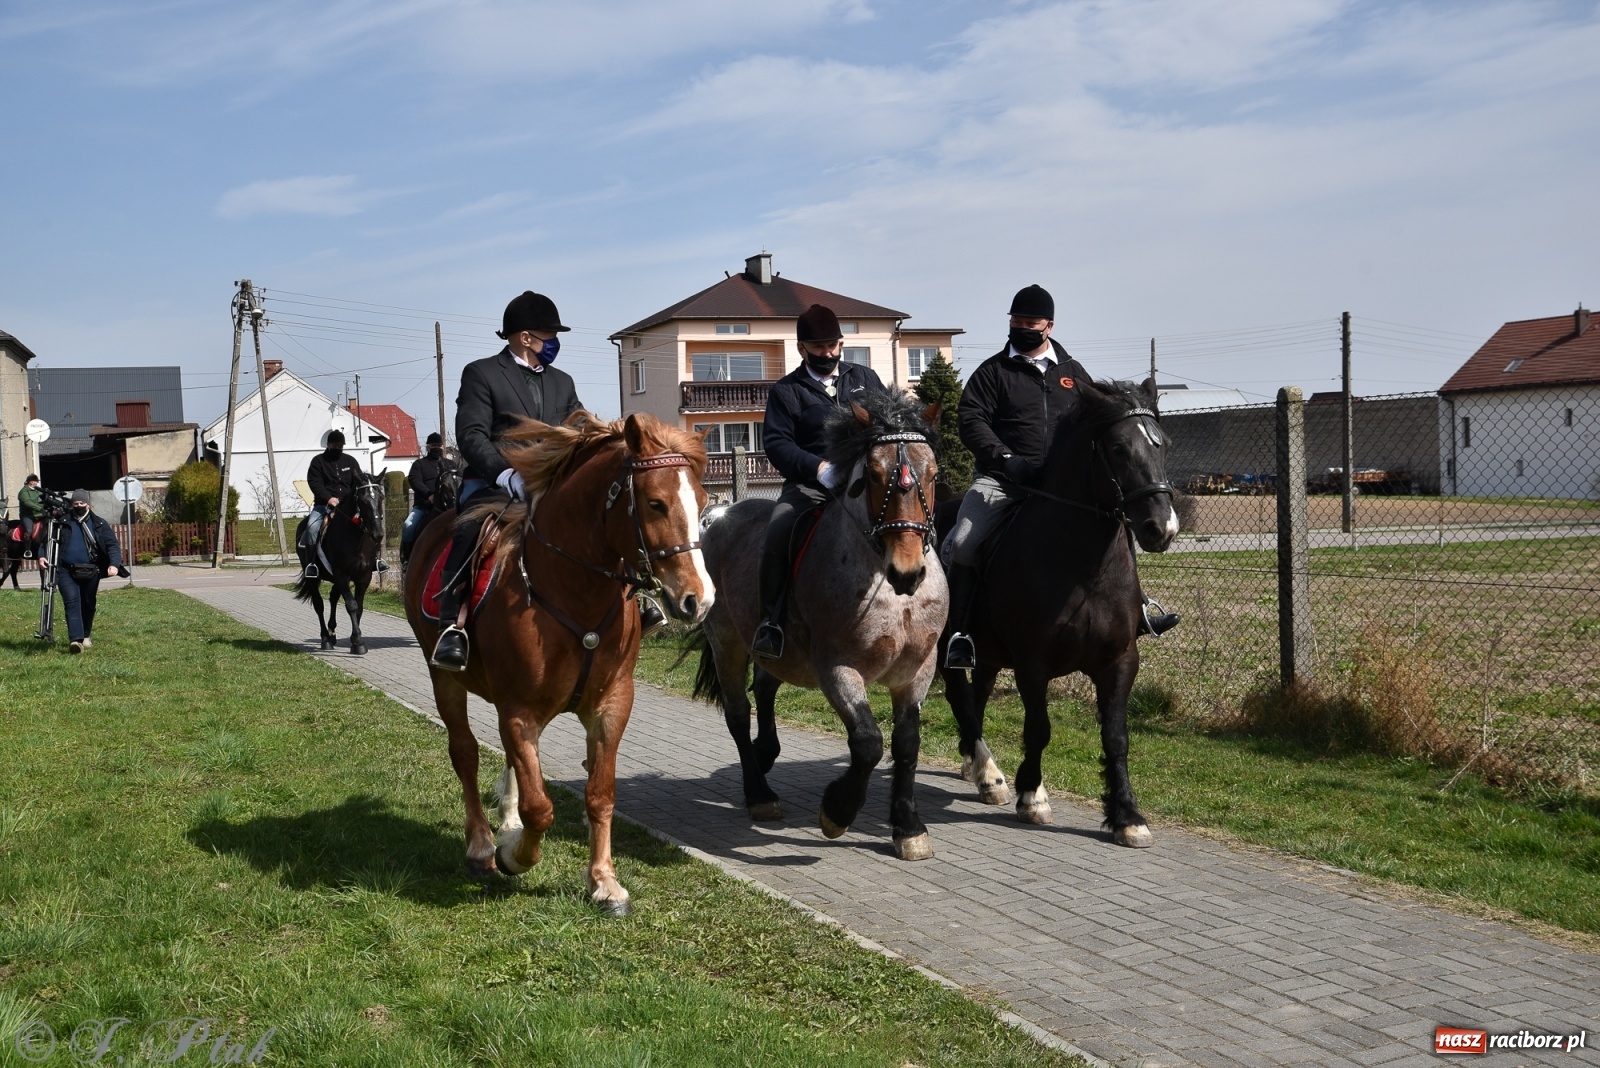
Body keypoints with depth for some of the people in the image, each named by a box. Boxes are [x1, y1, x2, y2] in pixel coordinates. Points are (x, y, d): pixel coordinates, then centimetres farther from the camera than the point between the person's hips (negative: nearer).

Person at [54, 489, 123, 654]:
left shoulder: (99, 524, 4)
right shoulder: (63, 523, 5)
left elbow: (112, 545, -2)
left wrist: (114, 564, -19)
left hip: (90, 572, 1)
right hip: (67, 571, -1)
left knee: (88, 604, 12)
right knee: (72, 602, -15)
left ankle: (86, 636, 32)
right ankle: (76, 640, -24)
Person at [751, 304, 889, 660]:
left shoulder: (865, 378, 18)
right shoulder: (786, 391, 8)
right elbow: (776, 443, -4)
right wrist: (819, 468, -20)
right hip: (810, 484, -2)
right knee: (778, 535, -27)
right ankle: (771, 621, -15)